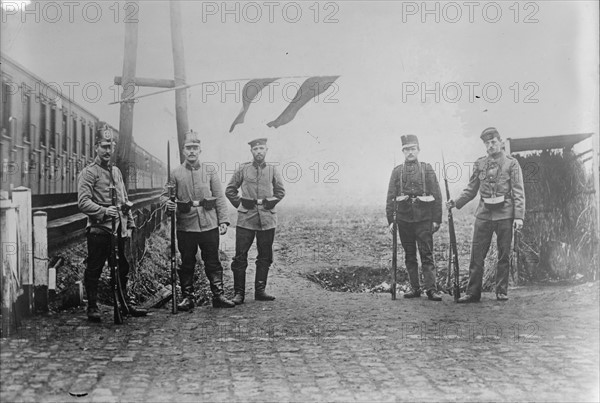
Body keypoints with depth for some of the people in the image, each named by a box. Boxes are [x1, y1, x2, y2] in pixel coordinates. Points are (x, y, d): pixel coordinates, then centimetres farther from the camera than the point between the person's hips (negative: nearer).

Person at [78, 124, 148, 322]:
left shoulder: (116, 171, 17)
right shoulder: (88, 172, -5)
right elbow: (83, 202, -15)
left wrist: (129, 224, 13)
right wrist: (104, 211, -26)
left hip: (119, 229, 7)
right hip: (99, 229, -7)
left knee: (122, 268, 13)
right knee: (94, 270, 2)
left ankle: (125, 303, 25)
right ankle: (92, 307, 12)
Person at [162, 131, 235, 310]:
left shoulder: (210, 172, 5)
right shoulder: (176, 173, 4)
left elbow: (220, 198, 6)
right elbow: (164, 195, 6)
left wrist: (223, 221, -2)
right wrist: (168, 204, -18)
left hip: (209, 224, 0)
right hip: (185, 226, 0)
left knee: (213, 262, 4)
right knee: (187, 263, 7)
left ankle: (218, 296, 10)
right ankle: (187, 297, 16)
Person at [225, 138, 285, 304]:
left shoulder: (272, 170, 5)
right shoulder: (243, 169, 2)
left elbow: (280, 191, 14)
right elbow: (230, 190, 11)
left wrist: (270, 203, 3)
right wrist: (240, 204, 3)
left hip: (267, 219, 2)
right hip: (246, 218, -1)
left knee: (265, 257, 6)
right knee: (240, 257, -3)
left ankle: (260, 291, 16)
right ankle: (239, 293, 4)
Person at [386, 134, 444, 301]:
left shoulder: (427, 169, 4)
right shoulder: (397, 171, 8)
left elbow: (437, 195, 1)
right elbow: (390, 197, 6)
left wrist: (437, 219, -4)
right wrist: (390, 220, -1)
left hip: (424, 218, -2)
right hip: (404, 218, 2)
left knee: (427, 254, -4)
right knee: (409, 256, 7)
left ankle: (431, 288, -3)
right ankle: (415, 288, 14)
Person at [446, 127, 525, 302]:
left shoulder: (511, 163, 0)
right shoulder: (479, 164, 9)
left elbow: (518, 192, -3)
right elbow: (471, 189, 14)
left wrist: (519, 216, -11)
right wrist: (456, 202, 0)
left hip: (504, 213, -3)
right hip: (484, 213, 3)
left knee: (504, 255, 5)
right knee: (477, 254, 0)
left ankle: (502, 291, 15)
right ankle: (473, 292, 5)